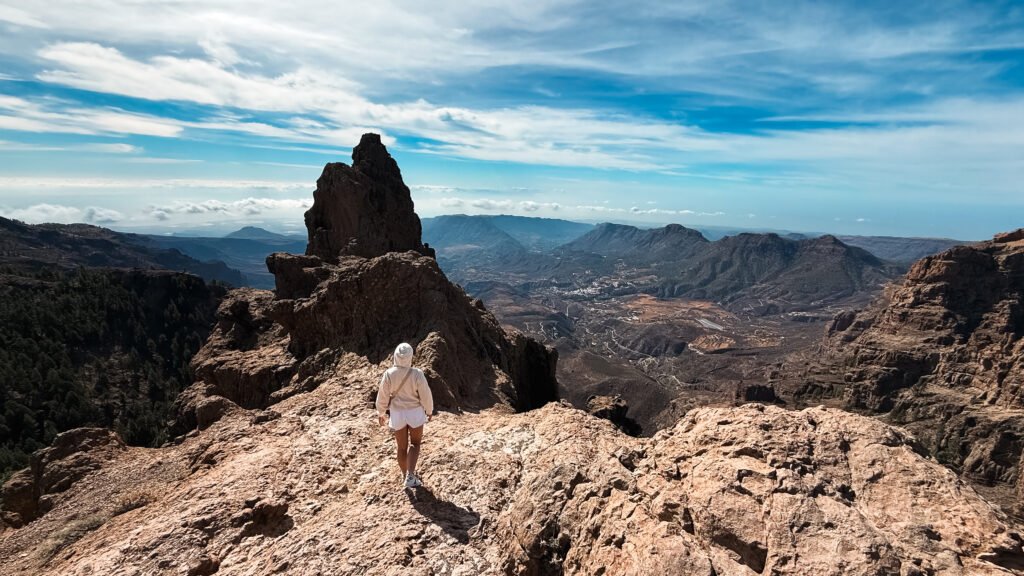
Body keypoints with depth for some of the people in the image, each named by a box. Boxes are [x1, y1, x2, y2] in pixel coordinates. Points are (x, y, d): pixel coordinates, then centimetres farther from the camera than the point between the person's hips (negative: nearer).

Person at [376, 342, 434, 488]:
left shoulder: (389, 374, -16)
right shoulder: (417, 374, -21)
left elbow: (383, 396, -6)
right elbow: (425, 395, -12)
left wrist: (381, 413, 10)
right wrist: (429, 411, 6)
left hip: (397, 413, 2)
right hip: (415, 412, -2)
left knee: (402, 447, 17)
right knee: (415, 444, 15)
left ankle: (406, 476, 31)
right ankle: (410, 476, -1)